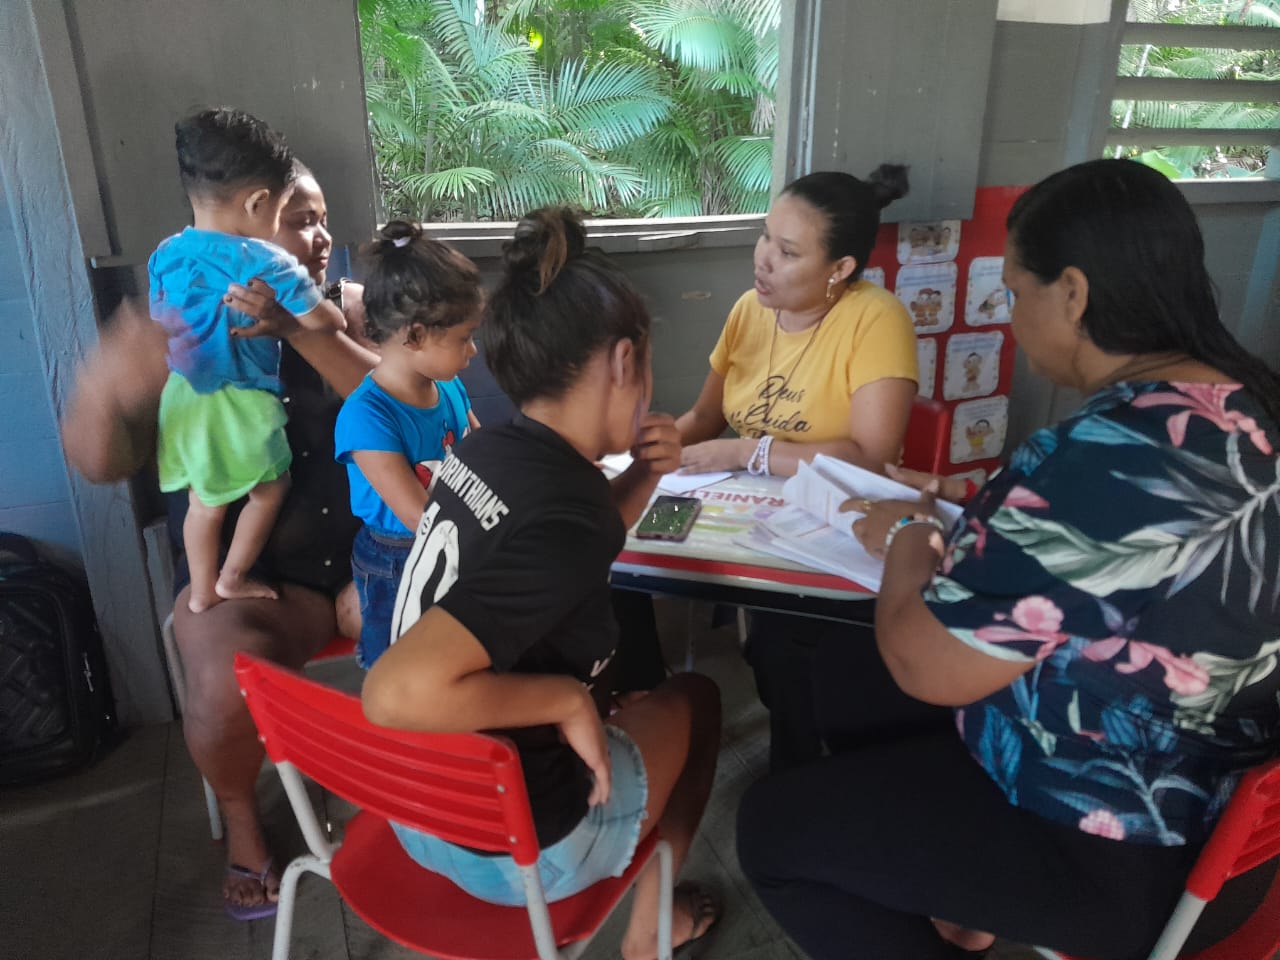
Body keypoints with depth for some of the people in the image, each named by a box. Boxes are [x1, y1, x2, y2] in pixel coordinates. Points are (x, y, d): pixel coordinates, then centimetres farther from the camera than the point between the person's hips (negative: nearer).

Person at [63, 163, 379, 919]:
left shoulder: (349, 306, 3)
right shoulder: (185, 333, -1)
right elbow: (103, 463, -8)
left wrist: (297, 329, -27)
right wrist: (103, 387, -30)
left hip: (366, 551, 2)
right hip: (243, 573, -1)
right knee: (230, 691, -29)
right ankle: (242, 817, 7)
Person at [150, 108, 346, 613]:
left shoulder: (165, 255, 2)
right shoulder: (267, 263, -18)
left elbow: (163, 327, 12)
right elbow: (322, 322, -20)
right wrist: (341, 316, 2)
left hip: (182, 398, 7)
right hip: (240, 403, -6)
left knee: (204, 501, 22)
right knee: (270, 490, 17)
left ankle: (202, 592, 34)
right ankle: (232, 578, 27)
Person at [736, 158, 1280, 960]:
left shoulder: (1110, 459, -33)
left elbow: (925, 664, -25)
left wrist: (908, 537, -8)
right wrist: (961, 523, 5)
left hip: (1112, 845, -9)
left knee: (772, 827, 3)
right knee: (840, 671, 18)